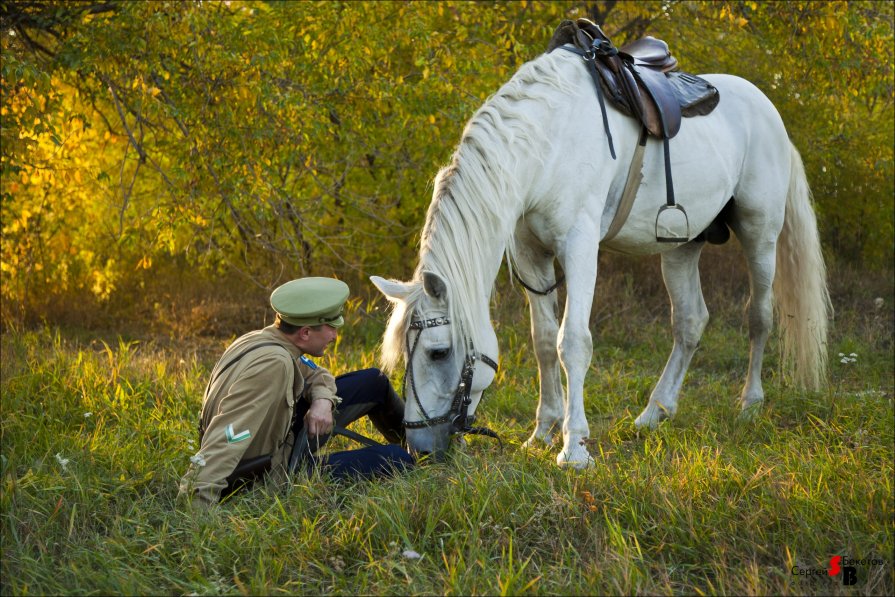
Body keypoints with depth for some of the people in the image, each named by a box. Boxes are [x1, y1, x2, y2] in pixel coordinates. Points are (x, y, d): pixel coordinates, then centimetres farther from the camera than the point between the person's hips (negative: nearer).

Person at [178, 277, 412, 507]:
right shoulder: (273, 363, -34)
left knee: (375, 382, 16)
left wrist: (323, 400, -12)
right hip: (277, 470, -9)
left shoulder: (260, 338, -6)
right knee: (397, 459, -6)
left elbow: (316, 374, 12)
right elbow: (226, 438, -41)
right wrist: (197, 505, -48)